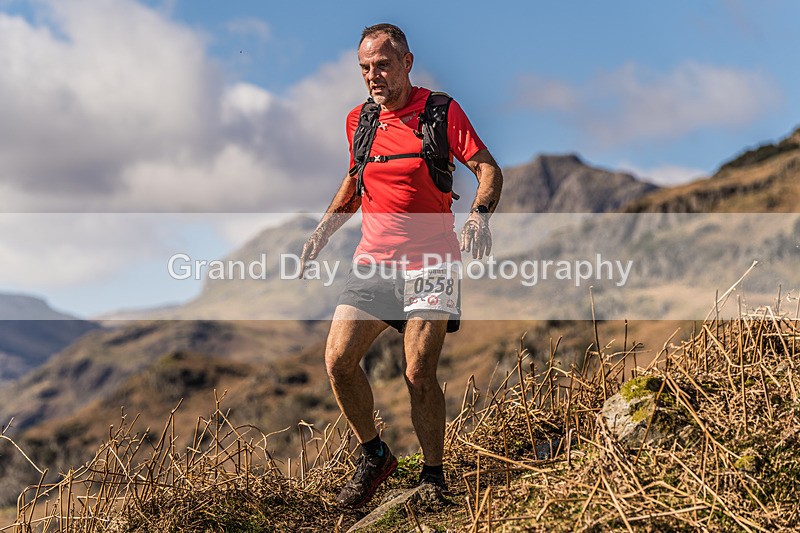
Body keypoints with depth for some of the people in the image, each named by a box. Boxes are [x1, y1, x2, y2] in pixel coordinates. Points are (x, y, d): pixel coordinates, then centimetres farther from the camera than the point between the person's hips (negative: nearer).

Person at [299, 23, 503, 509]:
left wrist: (480, 214, -24)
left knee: (419, 375, -9)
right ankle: (374, 455, 15)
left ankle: (434, 475, 11)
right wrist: (321, 232, 15)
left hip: (430, 261, -4)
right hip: (373, 260, 5)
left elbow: (489, 169, -5)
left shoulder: (441, 111, -4)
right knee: (338, 360, -7)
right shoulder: (358, 121, 10)